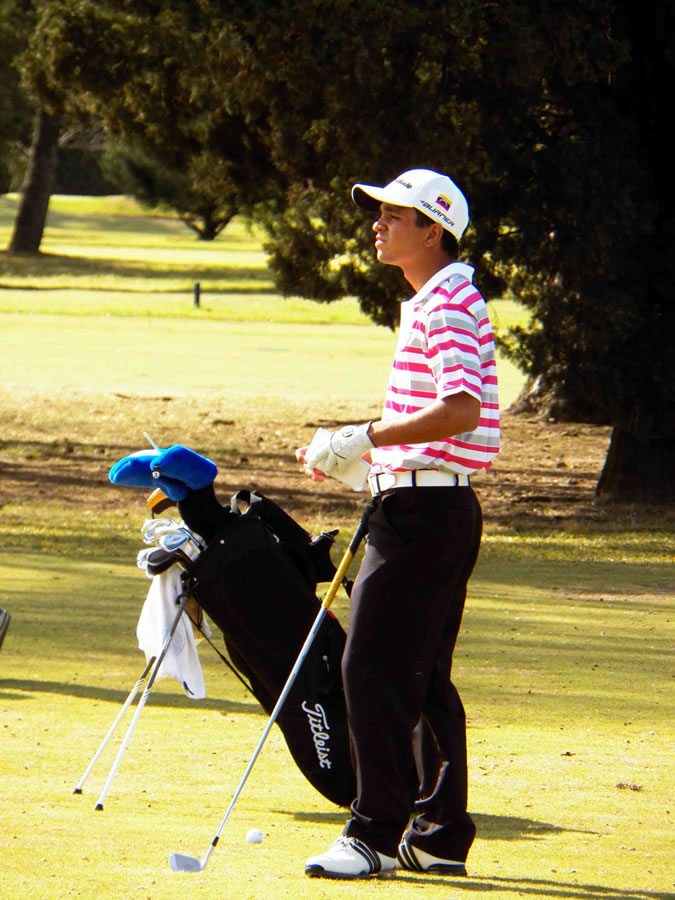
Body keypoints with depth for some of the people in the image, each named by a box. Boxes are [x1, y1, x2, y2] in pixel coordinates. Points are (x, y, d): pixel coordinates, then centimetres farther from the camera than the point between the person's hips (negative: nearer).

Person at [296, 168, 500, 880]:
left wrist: (366, 438, -24)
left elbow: (462, 408, -26)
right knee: (422, 677, 13)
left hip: (424, 511, -11)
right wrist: (349, 460, 17)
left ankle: (376, 834, -10)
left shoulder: (450, 303, -14)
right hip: (428, 507, 11)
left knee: (374, 668, -11)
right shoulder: (427, 304, 19)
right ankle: (441, 836, 18)